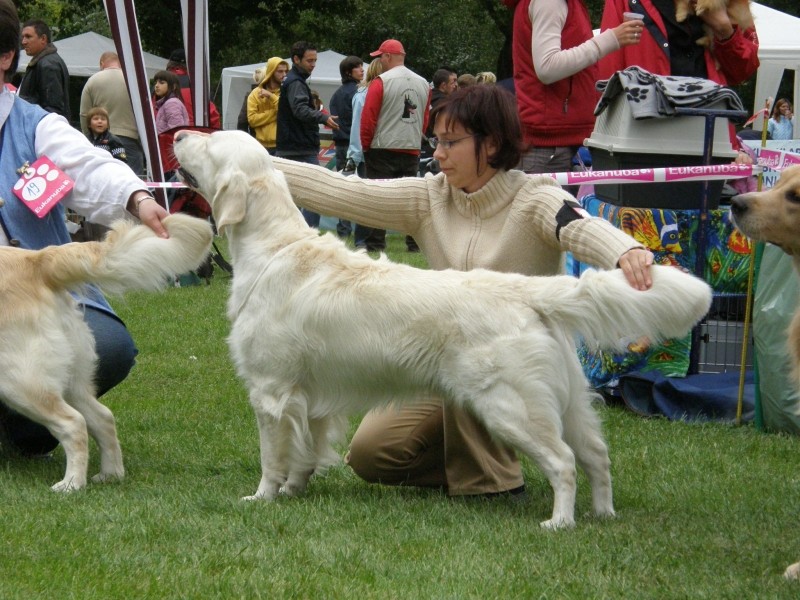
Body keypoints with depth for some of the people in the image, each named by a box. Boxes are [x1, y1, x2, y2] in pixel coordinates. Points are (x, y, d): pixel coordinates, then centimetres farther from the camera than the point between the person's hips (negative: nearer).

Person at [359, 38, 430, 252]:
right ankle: (415, 242, 6)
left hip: (383, 149, -5)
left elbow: (368, 118, -9)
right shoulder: (423, 84, 8)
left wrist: (366, 146, 1)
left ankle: (375, 242, -2)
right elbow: (425, 119, 12)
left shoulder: (381, 82, -9)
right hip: (412, 151, 5)